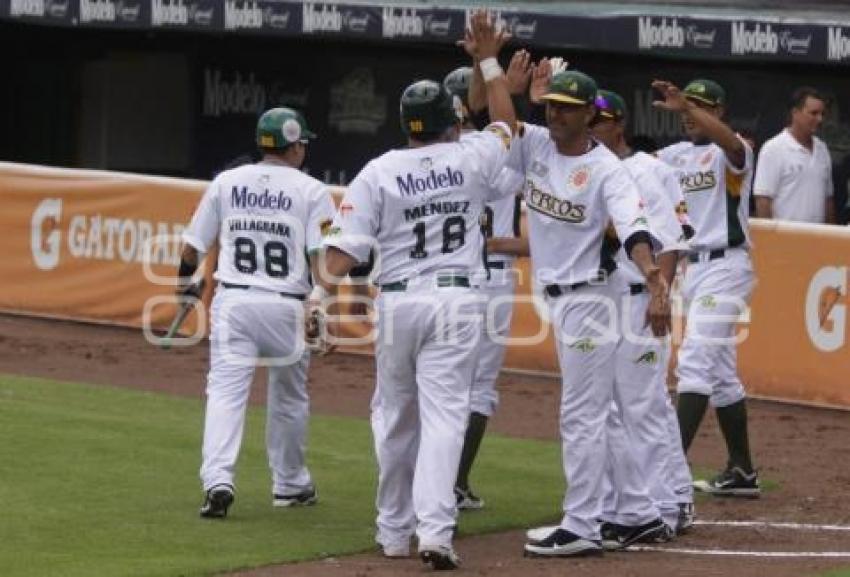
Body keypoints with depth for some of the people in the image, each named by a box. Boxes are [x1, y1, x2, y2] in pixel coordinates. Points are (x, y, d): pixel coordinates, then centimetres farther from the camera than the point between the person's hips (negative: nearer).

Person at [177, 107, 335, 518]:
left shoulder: (226, 183, 7)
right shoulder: (311, 191, 0)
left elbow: (193, 245, 12)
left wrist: (186, 282, 29)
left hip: (232, 302, 1)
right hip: (287, 305, -1)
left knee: (225, 392, -5)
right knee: (289, 397, 17)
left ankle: (218, 481, -23)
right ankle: (290, 484, 28)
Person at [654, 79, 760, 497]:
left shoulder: (730, 151, -7)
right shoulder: (675, 155, 15)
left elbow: (730, 142, -31)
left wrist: (686, 107, -44)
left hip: (725, 266, -8)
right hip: (693, 268, 8)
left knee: (695, 361, -17)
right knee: (721, 372, 12)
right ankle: (742, 473, 18)